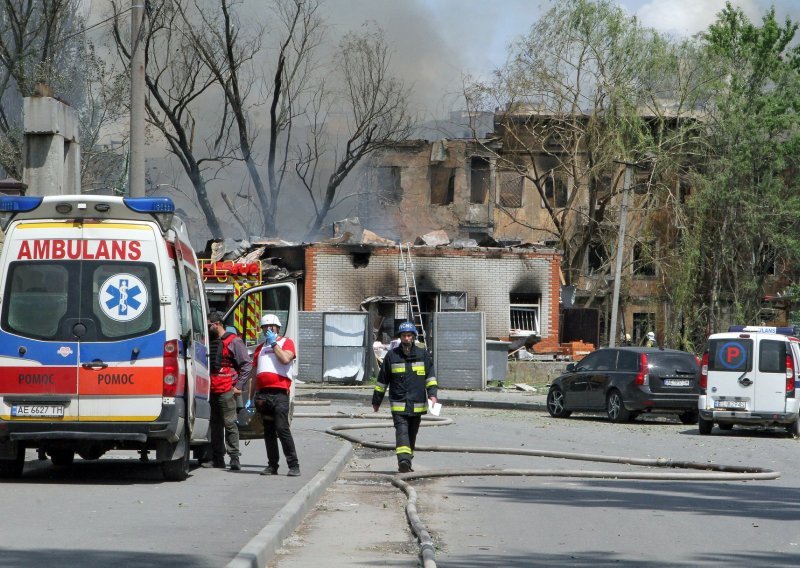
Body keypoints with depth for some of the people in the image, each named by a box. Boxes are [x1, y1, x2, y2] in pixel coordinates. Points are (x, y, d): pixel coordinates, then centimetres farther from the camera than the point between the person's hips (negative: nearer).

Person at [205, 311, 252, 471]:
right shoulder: (210, 342, 20)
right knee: (215, 424, 9)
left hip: (226, 390, -7)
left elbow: (247, 364, -7)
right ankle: (217, 458, 13)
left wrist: (239, 386, -11)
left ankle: (234, 458, -8)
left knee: (230, 424, -8)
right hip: (211, 390, 7)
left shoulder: (233, 342, -3)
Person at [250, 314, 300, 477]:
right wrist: (250, 398, 20)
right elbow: (255, 375, 25)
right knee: (268, 431, 6)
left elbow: (285, 358, -12)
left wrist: (274, 343, -3)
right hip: (263, 394, 6)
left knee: (282, 428, -14)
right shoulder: (260, 348, 25)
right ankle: (272, 465, 10)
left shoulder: (286, 342, 10)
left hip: (279, 392, -6)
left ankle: (294, 465, -13)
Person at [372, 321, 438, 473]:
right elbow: (382, 380, 10)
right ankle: (403, 460, -32)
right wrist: (376, 401, 14)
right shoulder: (392, 355, 4)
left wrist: (432, 394, -7)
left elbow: (430, 376, 9)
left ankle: (406, 462, 22)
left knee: (412, 434, 10)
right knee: (401, 431, -18)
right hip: (398, 404, -2)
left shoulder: (422, 355, 7)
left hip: (417, 404, 2)